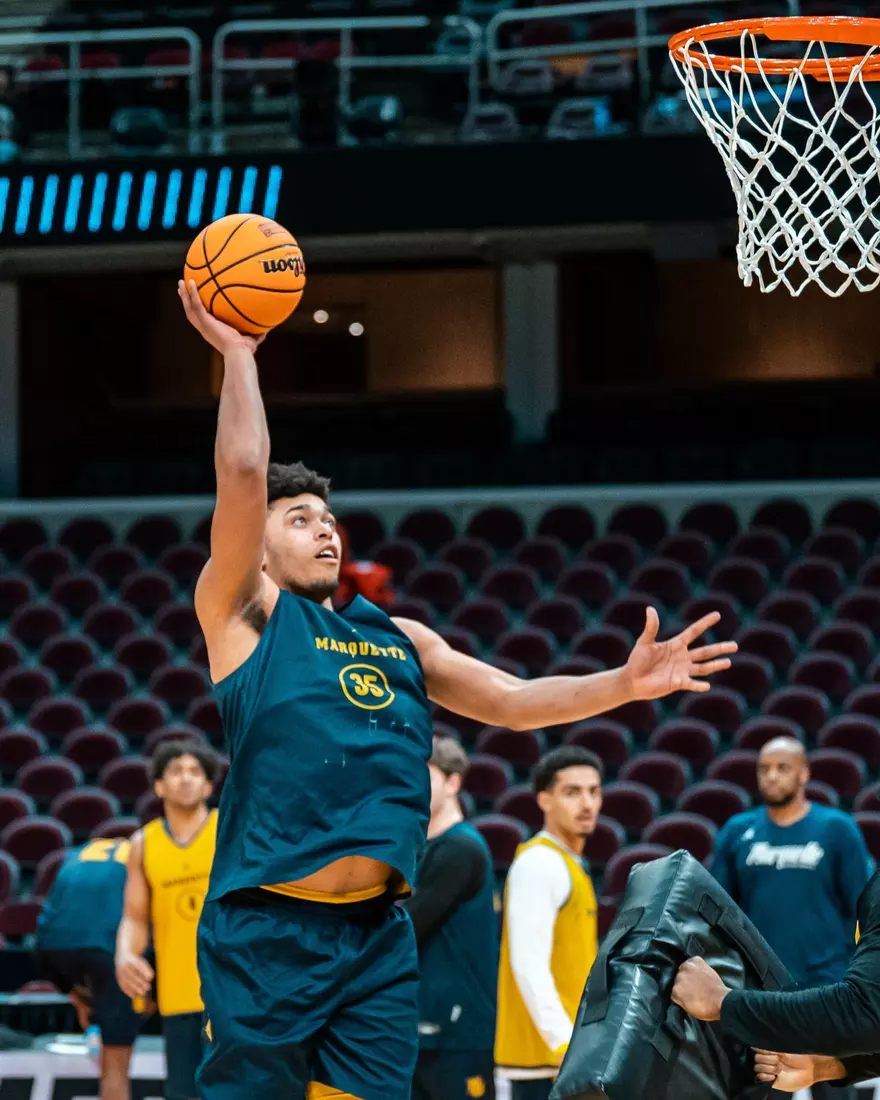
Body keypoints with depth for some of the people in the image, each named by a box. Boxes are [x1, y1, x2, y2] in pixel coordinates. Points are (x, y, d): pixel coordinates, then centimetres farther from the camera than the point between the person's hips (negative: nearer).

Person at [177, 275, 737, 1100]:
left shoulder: (398, 638, 23)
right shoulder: (243, 612, 5)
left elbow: (508, 700, 16)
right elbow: (242, 475, -7)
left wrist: (625, 685, 1)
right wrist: (237, 355, 2)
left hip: (379, 935, 6)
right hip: (269, 932, -6)